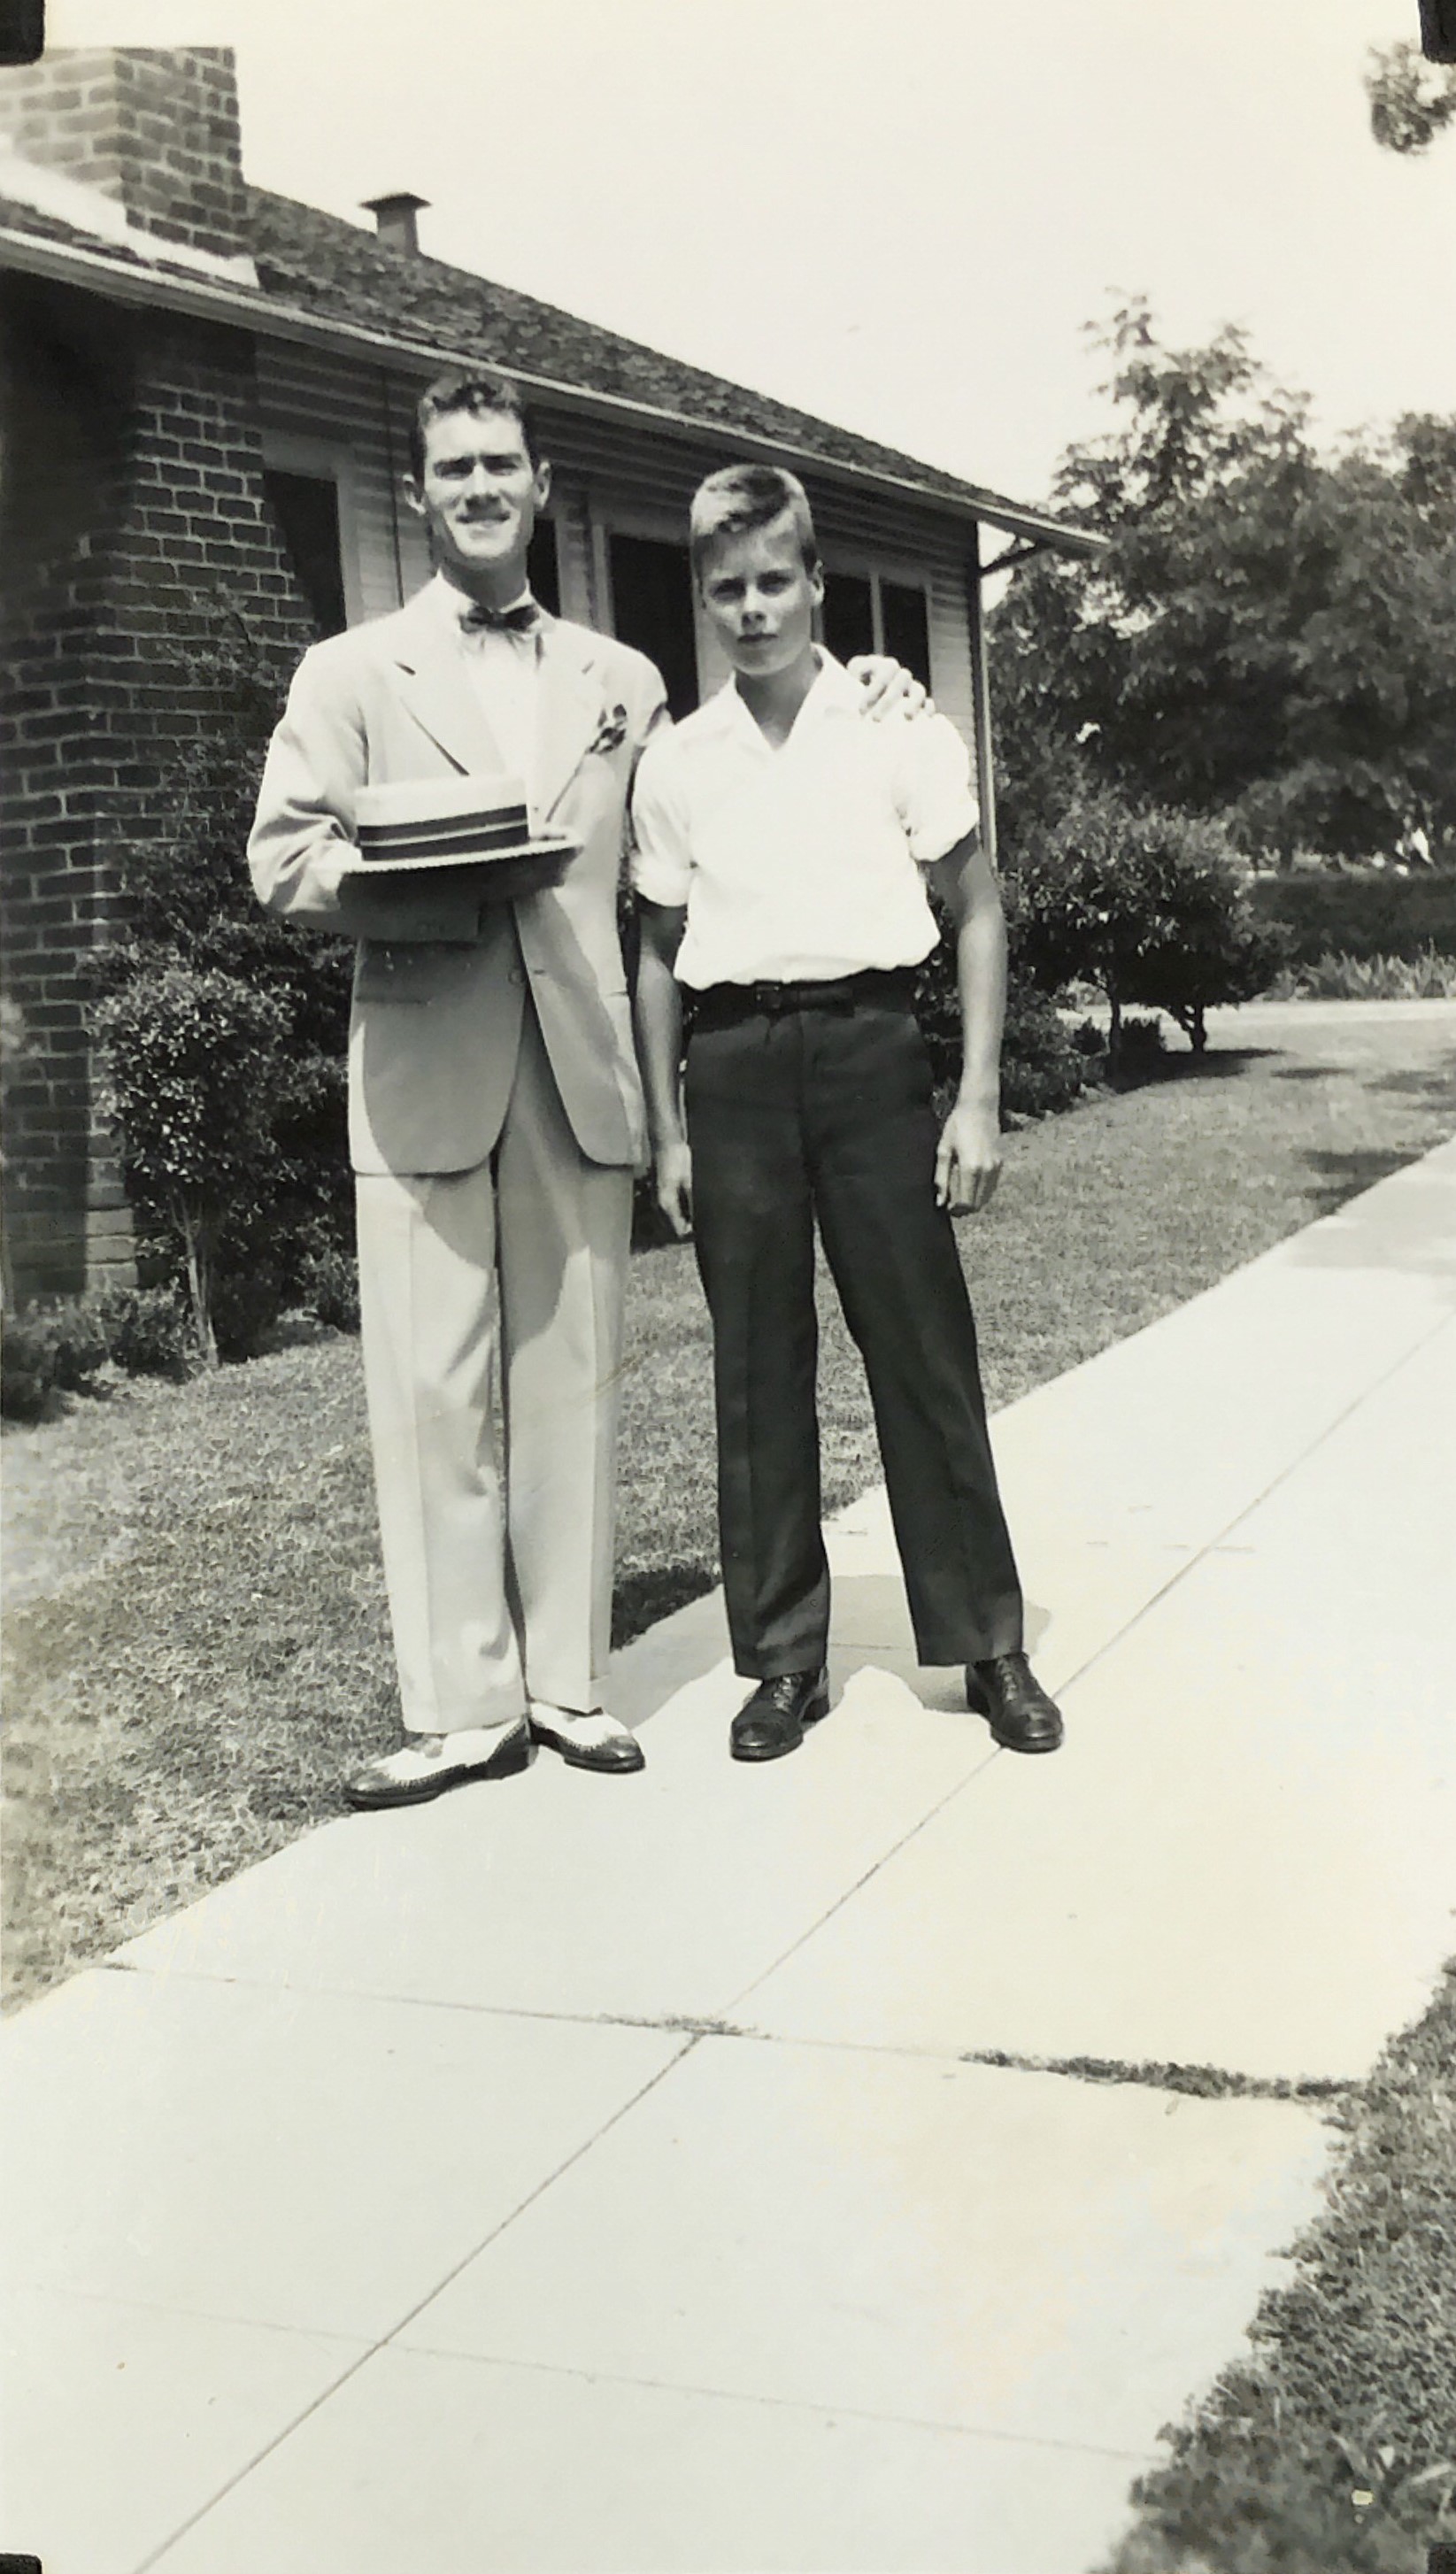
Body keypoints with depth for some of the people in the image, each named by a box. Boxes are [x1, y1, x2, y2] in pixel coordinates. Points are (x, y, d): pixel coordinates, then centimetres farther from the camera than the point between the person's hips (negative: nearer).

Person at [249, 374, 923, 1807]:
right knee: (433, 1394, -3)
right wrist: (439, 877, -15)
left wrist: (846, 704, 17)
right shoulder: (351, 675, 10)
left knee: (570, 1384, 4)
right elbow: (282, 860, 2)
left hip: (578, 1073, 2)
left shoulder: (620, 682, 17)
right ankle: (459, 1705, 4)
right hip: (425, 1077, -2)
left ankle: (565, 1679, 14)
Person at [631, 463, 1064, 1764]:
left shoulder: (899, 727, 2)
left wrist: (978, 1097, -4)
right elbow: (659, 955, 13)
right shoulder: (675, 764, 8)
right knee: (757, 1367, 6)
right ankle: (783, 1657, 17)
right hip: (734, 1062, 2)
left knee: (925, 1350, 1)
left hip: (868, 1041, -2)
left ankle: (989, 1646, 13)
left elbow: (977, 911, 3)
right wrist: (668, 1131, 8)